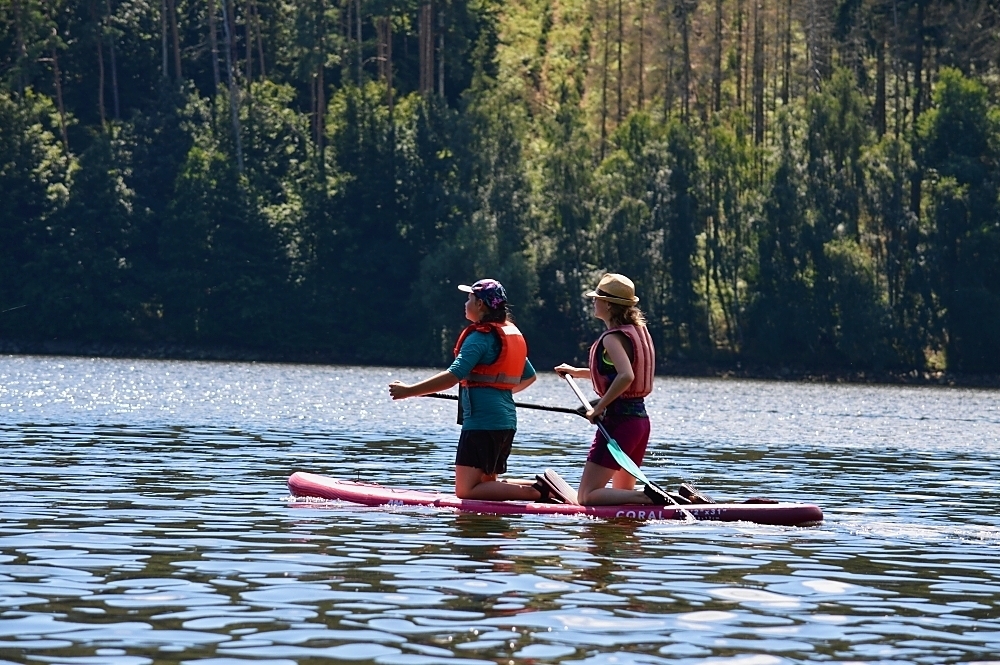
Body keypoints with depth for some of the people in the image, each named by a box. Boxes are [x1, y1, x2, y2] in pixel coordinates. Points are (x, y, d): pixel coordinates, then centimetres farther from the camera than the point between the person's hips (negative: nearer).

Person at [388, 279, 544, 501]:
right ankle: (538, 486, 1)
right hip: (506, 422, 9)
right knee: (486, 483, 19)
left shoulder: (480, 336, -12)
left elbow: (453, 376, -23)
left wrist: (409, 391, -21)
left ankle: (535, 491, -19)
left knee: (466, 490, -9)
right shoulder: (513, 334, 15)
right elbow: (529, 377, 27)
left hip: (481, 422, -9)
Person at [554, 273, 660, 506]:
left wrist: (599, 407, -22)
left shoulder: (612, 338, -15)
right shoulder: (636, 331, 13)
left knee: (587, 496, -8)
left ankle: (649, 498, -22)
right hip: (640, 419, 9)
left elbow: (626, 376, -32)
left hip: (618, 422, -9)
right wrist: (577, 372, 29)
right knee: (624, 494, 21)